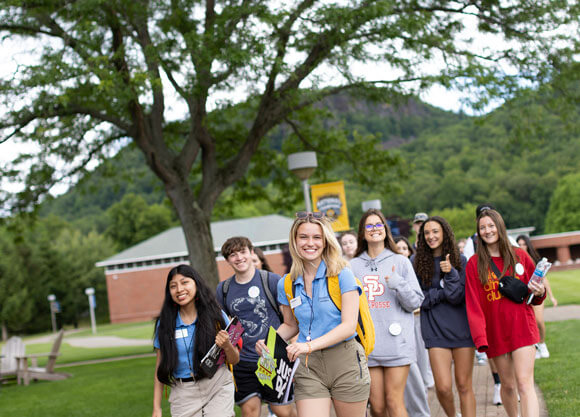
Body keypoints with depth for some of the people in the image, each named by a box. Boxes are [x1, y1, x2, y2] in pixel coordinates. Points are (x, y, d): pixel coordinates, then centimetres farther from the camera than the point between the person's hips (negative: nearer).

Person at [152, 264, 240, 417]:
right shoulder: (164, 324, 1)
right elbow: (160, 368, 6)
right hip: (183, 395, 1)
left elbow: (234, 361, 5)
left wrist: (227, 346, -17)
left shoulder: (216, 315, -2)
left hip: (218, 388, -1)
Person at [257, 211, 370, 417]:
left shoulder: (342, 275, -6)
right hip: (308, 366, 2)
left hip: (345, 362, -2)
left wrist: (310, 345, -24)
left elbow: (348, 325, -12)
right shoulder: (286, 285, 7)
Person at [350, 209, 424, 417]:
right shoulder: (353, 266, 10)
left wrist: (398, 284, -14)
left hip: (396, 343, -2)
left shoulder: (400, 262, 6)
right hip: (366, 344, 2)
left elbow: (415, 302, 2)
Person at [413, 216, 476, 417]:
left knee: (464, 386, 3)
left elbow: (458, 296, -5)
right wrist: (443, 293, -9)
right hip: (435, 330, 0)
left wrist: (451, 273, -18)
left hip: (462, 327, 0)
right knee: (443, 387, -5)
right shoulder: (418, 263, 3)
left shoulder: (460, 261, 2)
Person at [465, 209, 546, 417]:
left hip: (522, 327, -1)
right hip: (495, 331, 1)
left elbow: (534, 291, 15)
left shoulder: (520, 255, 5)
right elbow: (473, 304, -3)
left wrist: (539, 293, -9)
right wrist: (480, 337, -13)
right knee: (507, 385, 8)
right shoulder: (474, 263, 2)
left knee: (524, 384, -11)